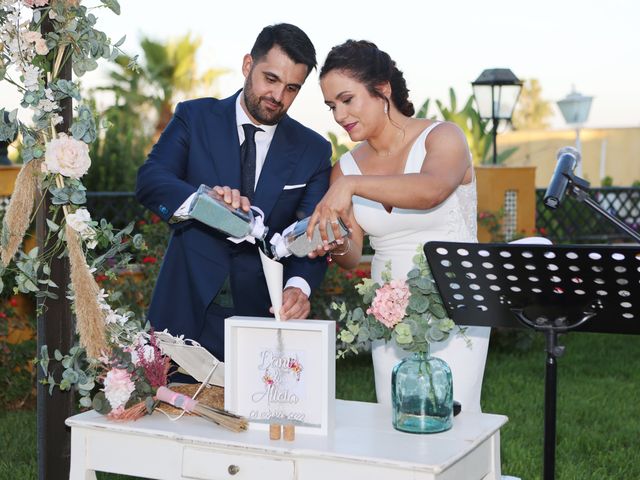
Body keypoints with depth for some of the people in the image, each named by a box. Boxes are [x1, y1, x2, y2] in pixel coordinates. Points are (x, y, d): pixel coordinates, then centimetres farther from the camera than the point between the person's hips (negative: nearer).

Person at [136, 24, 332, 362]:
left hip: (263, 314, 1)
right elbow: (149, 180, -11)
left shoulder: (313, 150, 5)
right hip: (188, 310, -1)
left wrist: (299, 285, -24)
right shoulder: (194, 117, 2)